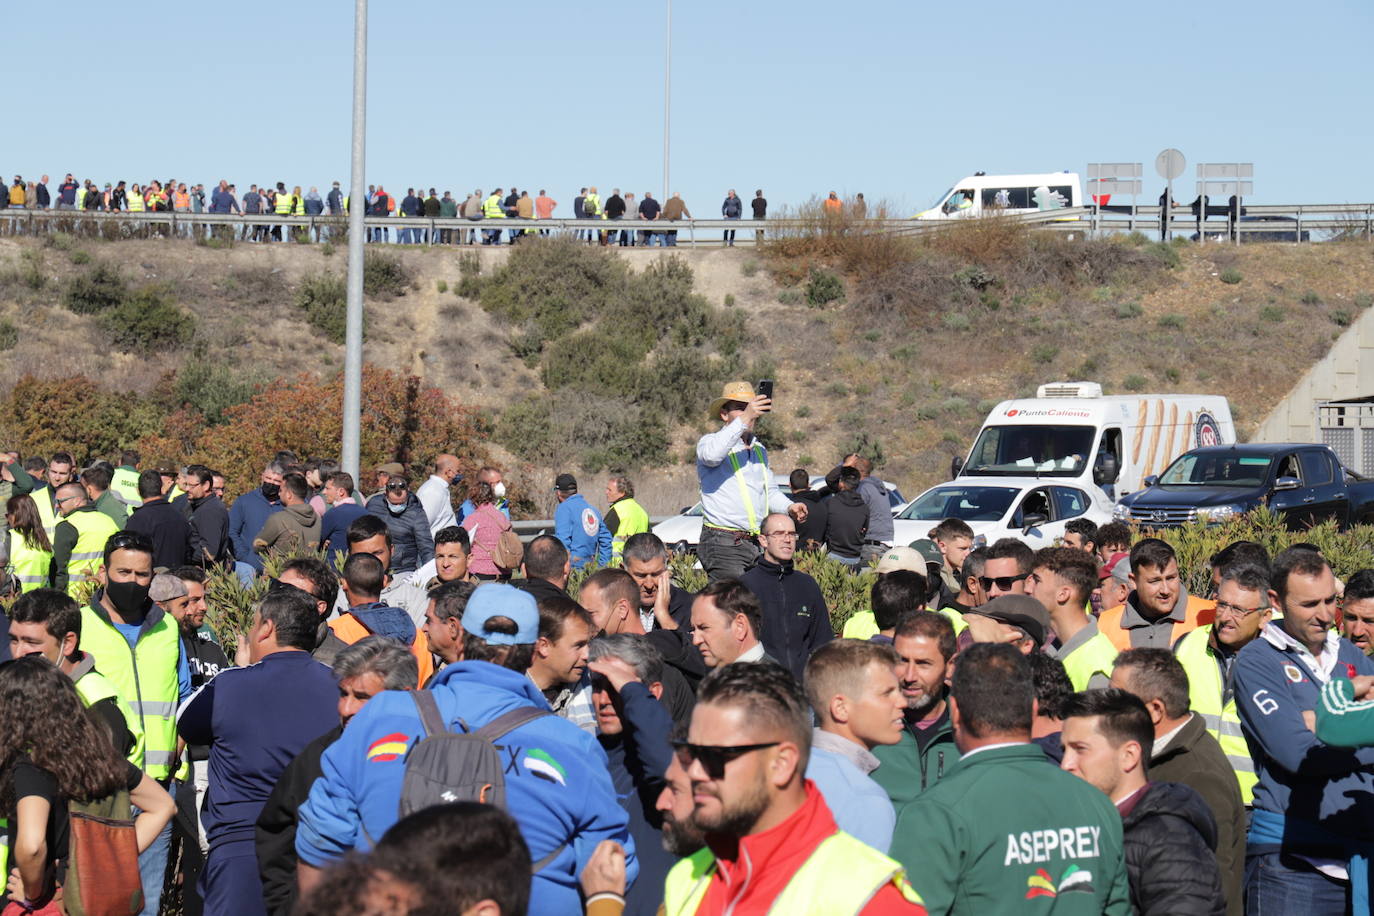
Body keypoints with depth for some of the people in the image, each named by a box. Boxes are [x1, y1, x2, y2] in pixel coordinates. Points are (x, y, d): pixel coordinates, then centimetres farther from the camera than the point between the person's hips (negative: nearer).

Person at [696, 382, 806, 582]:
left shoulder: (759, 449, 21)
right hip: (723, 544, -7)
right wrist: (744, 419, -30)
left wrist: (789, 507, 7)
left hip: (758, 543, 7)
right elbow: (711, 455, -28)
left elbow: (769, 491, 29)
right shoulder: (709, 442, -2)